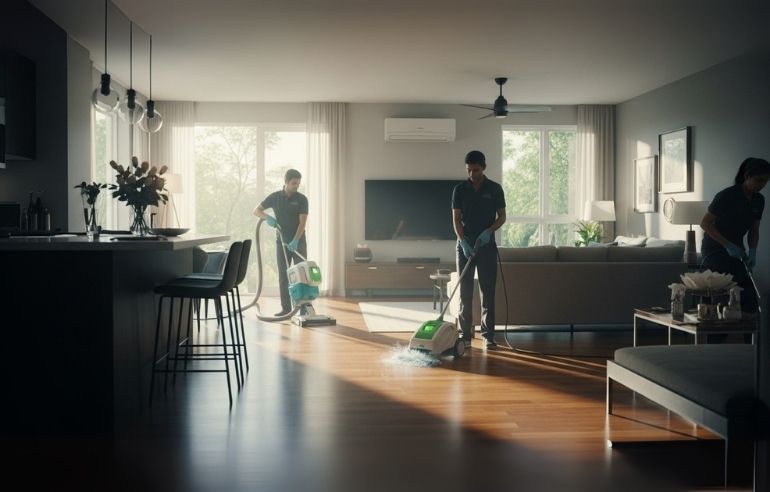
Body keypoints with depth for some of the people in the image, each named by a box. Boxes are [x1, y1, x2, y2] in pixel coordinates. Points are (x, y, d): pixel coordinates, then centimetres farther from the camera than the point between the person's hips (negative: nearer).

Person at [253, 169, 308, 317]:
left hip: (298, 242, -2)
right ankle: (286, 308, 6)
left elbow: (302, 222, -13)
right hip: (282, 241, 2)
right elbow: (256, 210, 5)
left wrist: (295, 240, -26)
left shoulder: (302, 199, -6)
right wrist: (267, 217, -16)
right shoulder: (275, 197, 0)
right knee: (283, 276, 2)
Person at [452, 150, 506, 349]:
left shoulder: (495, 189, 1)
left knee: (488, 292, 1)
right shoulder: (459, 189, 1)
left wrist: (489, 231, -15)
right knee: (465, 292, 1)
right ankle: (466, 334, 7)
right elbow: (456, 219, -3)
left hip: (487, 246, 0)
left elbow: (502, 216, 4)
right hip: (465, 245, 0)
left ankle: (488, 334, 7)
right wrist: (463, 241, -17)